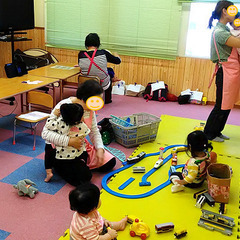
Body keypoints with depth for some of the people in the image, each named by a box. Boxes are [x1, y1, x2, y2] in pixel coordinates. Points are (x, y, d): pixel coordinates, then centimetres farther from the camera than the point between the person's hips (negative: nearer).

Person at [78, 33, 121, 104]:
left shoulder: (81, 54, -16)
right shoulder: (103, 53, -21)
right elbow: (118, 61, -5)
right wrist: (116, 55, 18)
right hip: (103, 85, -3)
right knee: (110, 70, 28)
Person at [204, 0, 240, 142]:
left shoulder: (226, 29, 16)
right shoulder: (219, 32, -16)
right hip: (226, 72, -10)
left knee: (227, 105, 14)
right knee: (222, 106, -1)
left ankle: (217, 132, 25)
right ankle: (209, 134, 12)